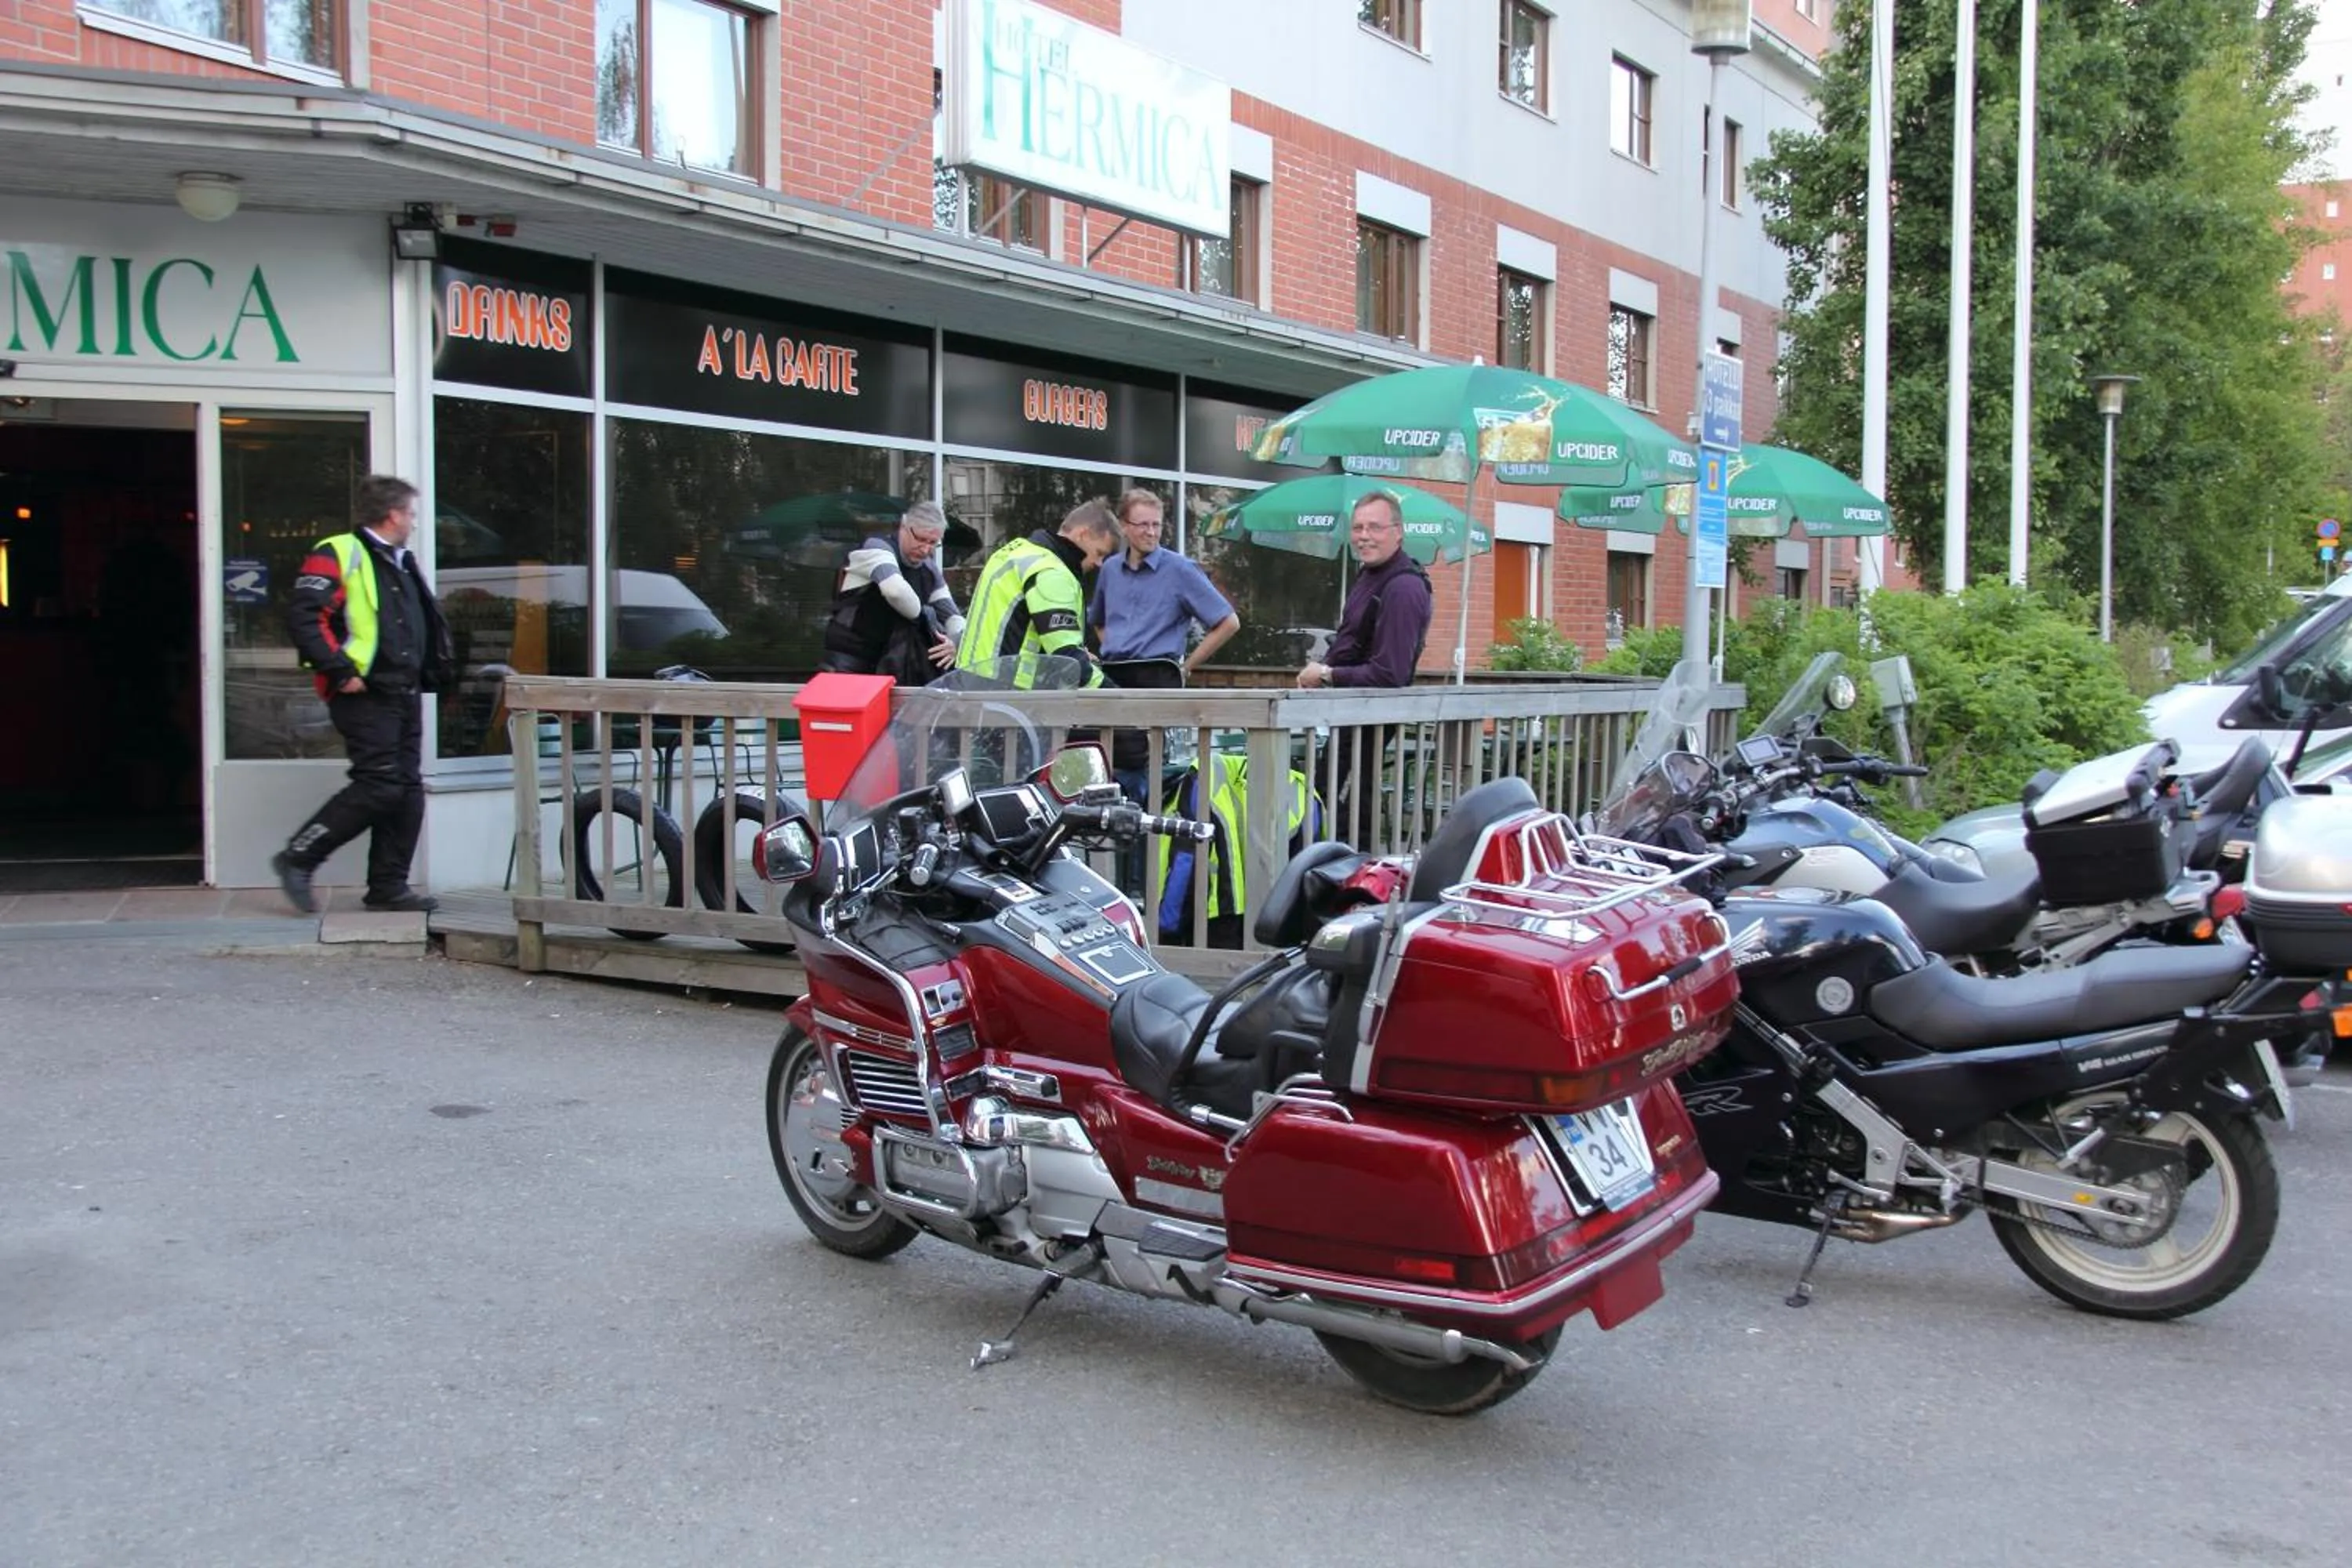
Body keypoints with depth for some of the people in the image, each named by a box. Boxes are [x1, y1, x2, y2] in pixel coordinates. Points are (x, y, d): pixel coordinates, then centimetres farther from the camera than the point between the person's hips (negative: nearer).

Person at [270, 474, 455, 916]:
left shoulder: (402, 564, 22)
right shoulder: (339, 555, -6)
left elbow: (428, 627, 31)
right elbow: (303, 615, -16)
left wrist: (438, 672, 17)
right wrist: (339, 671, -20)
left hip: (404, 695, 9)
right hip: (364, 696, -9)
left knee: (408, 792, 6)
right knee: (378, 787, -14)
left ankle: (389, 886, 13)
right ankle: (297, 860, -2)